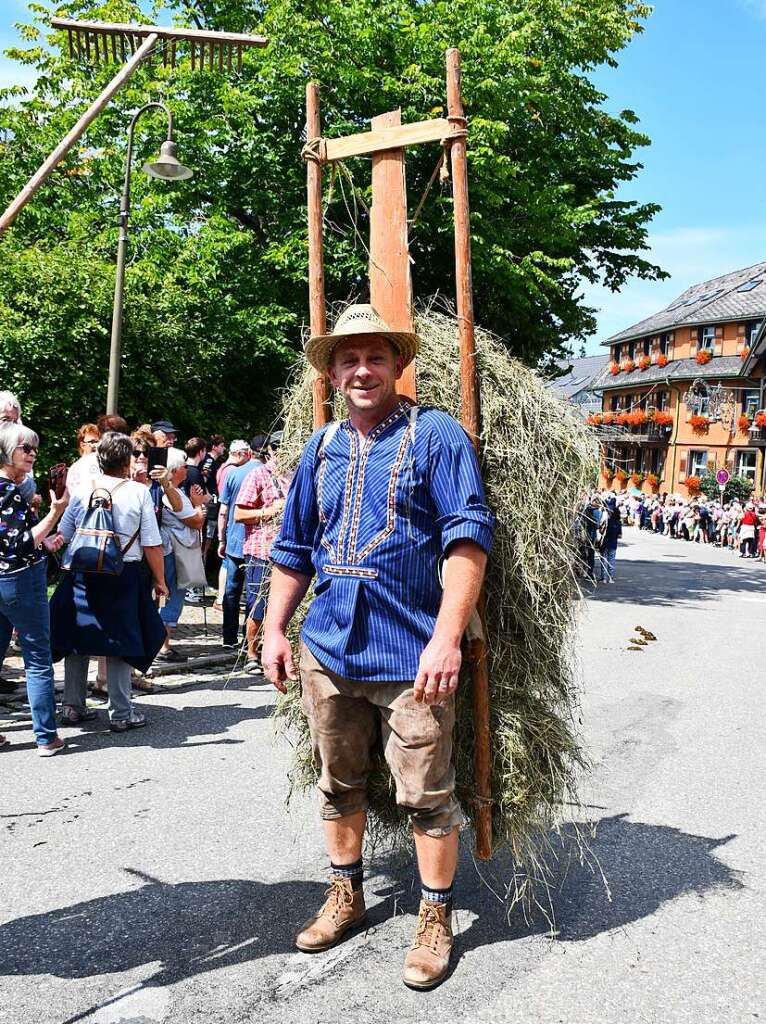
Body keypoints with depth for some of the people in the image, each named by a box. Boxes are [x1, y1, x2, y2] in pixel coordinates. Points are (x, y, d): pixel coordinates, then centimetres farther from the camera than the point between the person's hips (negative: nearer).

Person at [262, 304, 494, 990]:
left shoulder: (434, 435, -5)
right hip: (328, 650, 6)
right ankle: (346, 894, 38)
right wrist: (275, 629, 13)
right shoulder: (322, 449, 11)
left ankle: (436, 917, 25)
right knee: (339, 783, 18)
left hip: (411, 656, -5)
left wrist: (447, 638, -22)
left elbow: (469, 537, -14)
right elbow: (294, 548, 19)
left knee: (427, 796, 5)